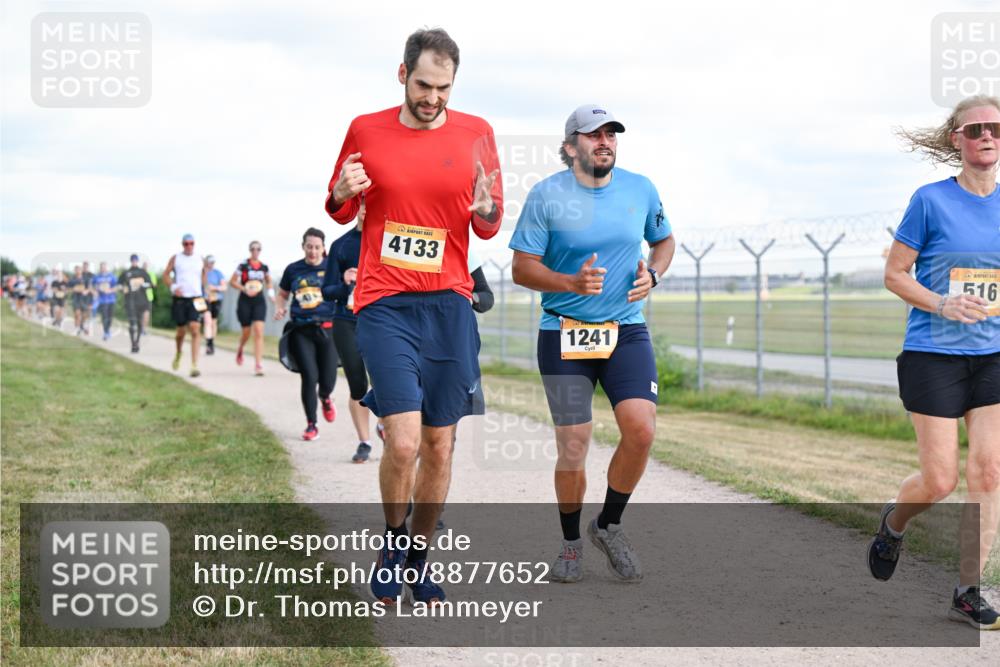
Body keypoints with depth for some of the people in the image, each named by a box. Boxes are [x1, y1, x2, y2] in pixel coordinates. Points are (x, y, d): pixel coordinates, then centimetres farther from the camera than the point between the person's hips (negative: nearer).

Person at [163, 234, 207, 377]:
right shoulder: (175, 259, 5)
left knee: (195, 330, -14)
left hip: (196, 299, 0)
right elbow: (166, 274, 4)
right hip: (180, 299, 0)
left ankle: (194, 366, -17)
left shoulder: (200, 260, 10)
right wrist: (172, 287, -12)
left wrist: (202, 292, 16)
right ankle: (178, 353, 39)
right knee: (181, 331, 6)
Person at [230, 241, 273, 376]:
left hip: (259, 301, 2)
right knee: (246, 332, 6)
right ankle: (240, 349, 43)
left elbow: (268, 281, 22)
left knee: (259, 332, -11)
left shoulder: (264, 267, 6)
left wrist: (270, 291, 3)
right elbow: (232, 281, -1)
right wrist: (244, 289, -15)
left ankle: (258, 365, -13)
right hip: (245, 301, -2)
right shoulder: (243, 266, -4)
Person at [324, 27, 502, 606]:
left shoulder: (475, 135, 3)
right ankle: (393, 541, 14)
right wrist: (343, 193, -9)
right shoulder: (366, 131, 2)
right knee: (404, 442, -13)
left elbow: (490, 227, 10)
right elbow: (341, 212, 14)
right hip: (384, 305, -2)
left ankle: (418, 559, 24)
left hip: (450, 304, 2)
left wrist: (485, 209, -14)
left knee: (440, 446, 6)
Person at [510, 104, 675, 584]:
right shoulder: (547, 195, -6)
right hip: (564, 335, -2)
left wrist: (651, 274, -1)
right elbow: (522, 268, -6)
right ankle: (571, 543, 21)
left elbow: (664, 240, 21)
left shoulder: (640, 189, 4)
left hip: (627, 331, 2)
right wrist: (572, 283, -23)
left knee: (641, 430, -16)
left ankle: (609, 525, 9)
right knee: (572, 449, -3)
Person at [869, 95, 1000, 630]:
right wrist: (943, 305, -17)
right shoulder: (931, 200, -6)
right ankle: (893, 523, 30)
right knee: (940, 479, -5)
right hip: (933, 355, -4)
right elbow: (894, 274, -3)